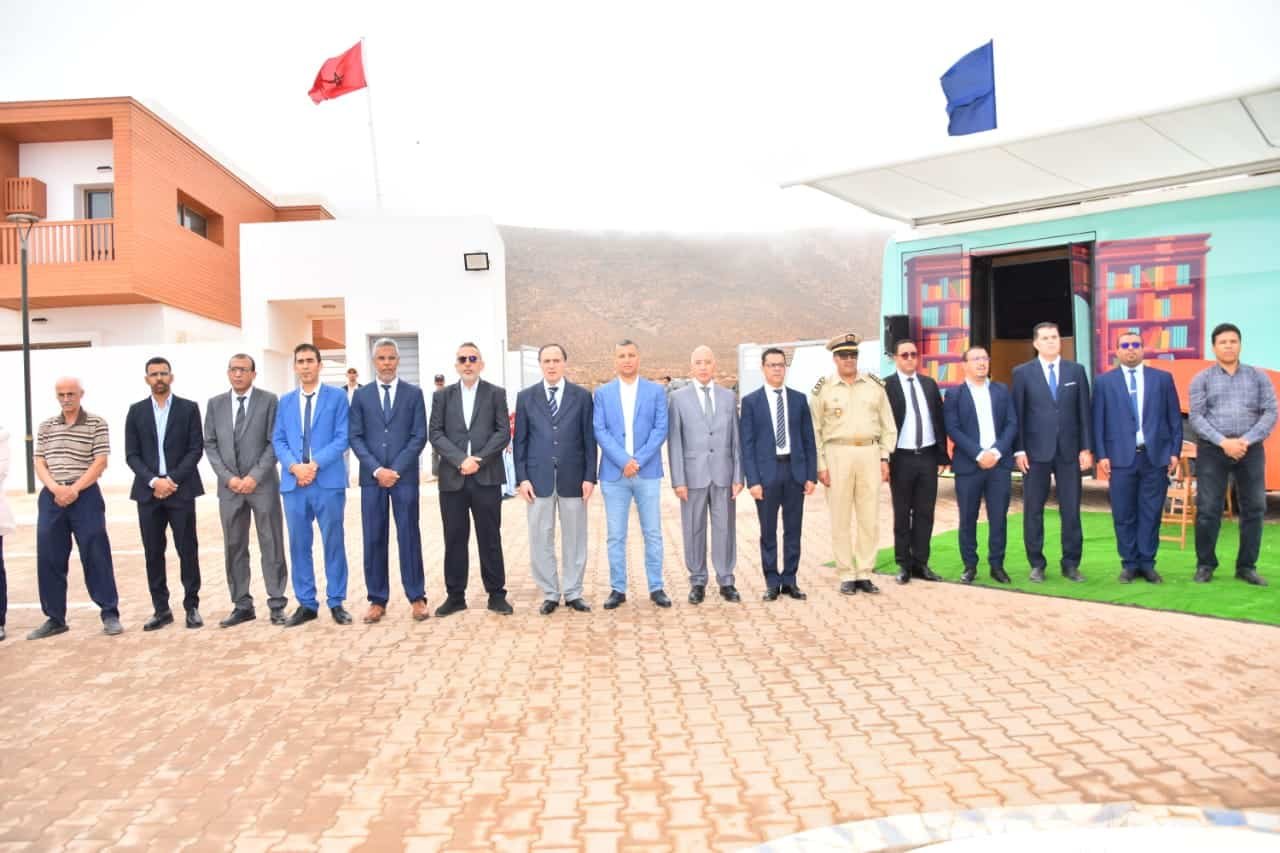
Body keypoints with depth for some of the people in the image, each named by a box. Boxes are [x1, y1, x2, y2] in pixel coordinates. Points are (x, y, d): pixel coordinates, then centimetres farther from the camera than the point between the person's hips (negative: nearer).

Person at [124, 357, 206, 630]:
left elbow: (196, 449, -2)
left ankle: (192, 607, 8)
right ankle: (161, 609, 13)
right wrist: (153, 481, -11)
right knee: (153, 553, 5)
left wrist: (172, 479, -12)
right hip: (148, 491, 2)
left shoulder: (189, 408, 4)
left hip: (181, 490, -2)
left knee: (187, 550, 0)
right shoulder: (136, 411, 9)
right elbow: (131, 455, 4)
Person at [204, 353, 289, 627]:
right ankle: (242, 606, 16)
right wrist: (228, 477, -6)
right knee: (234, 548, 7)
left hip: (263, 485, -3)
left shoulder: (269, 401, 0)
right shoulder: (215, 404, 10)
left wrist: (255, 476, -13)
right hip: (229, 486, 3)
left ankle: (277, 605, 9)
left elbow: (274, 443, -5)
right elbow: (210, 445, 7)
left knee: (272, 546, 1)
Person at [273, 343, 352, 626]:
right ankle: (306, 604, 16)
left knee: (333, 543, 3)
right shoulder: (285, 401, 15)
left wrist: (315, 464, -15)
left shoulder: (337, 396, 4)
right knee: (299, 546, 7)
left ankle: (336, 603, 13)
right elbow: (278, 441, 8)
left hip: (328, 482, -3)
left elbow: (342, 438, -4)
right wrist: (294, 466, -11)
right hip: (293, 483, 3)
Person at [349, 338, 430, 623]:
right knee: (373, 539, 4)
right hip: (371, 476, 1)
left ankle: (416, 597, 10)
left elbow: (419, 437, -1)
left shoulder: (414, 393, 5)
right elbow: (355, 438, 3)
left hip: (405, 475, -1)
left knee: (409, 536, 2)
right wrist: (377, 469, -10)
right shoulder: (361, 395, 9)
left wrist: (396, 469, -10)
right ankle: (377, 600, 12)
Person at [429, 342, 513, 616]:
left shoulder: (496, 394, 7)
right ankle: (455, 595, 17)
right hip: (452, 478, 2)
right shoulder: (442, 396, 10)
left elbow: (503, 432, -1)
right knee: (454, 540, 7)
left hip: (487, 477, -1)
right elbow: (436, 434, 1)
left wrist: (479, 459, -13)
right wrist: (460, 460, -13)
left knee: (490, 538, 4)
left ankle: (496, 594, 13)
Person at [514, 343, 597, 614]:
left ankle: (573, 593, 17)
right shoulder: (526, 397, 6)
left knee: (574, 538, 6)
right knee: (541, 539, 4)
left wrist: (590, 477, -4)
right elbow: (520, 440, 5)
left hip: (573, 477, 0)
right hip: (538, 478, 1)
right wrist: (522, 478, -3)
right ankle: (550, 594, 15)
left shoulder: (582, 396, 4)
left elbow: (589, 439, 3)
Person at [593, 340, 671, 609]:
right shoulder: (602, 393, 7)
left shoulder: (656, 391, 6)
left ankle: (656, 587, 14)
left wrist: (638, 460, -12)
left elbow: (661, 429, -1)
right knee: (615, 536, 5)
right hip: (614, 473, 0)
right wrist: (624, 460, -13)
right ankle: (618, 589, 14)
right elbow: (599, 431, -1)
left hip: (648, 473, 0)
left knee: (653, 533, 4)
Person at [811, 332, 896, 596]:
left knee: (870, 518, 4)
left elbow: (888, 425, 11)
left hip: (870, 453, 2)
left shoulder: (874, 385, 9)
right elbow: (814, 430, 2)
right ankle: (846, 575, 10)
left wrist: (884, 458, 3)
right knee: (841, 518, 2)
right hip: (837, 454, -2)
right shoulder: (823, 389, 2)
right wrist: (820, 465, -4)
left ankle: (865, 573, 14)